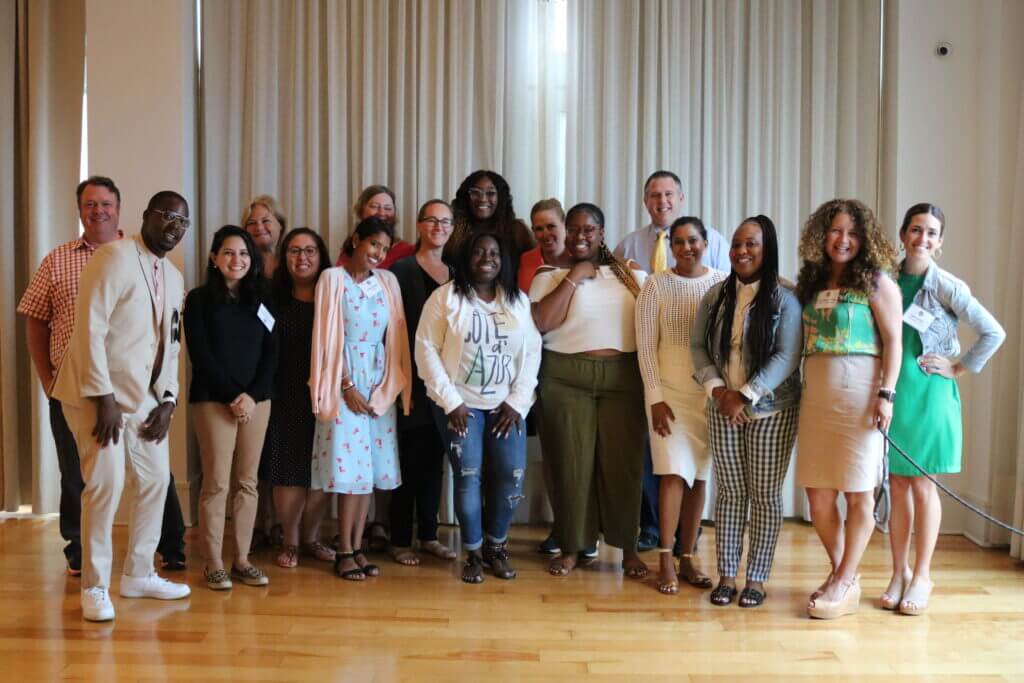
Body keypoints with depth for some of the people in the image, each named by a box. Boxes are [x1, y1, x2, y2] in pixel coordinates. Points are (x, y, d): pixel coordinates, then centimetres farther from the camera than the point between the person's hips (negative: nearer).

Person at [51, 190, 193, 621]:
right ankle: (95, 587, 8)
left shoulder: (175, 278, 12)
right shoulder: (114, 256, -12)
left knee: (156, 479, 10)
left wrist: (167, 401, 3)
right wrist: (105, 398, -22)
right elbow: (89, 330, -19)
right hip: (98, 393, -8)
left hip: (144, 396, 8)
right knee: (106, 485, -9)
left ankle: (138, 574, 24)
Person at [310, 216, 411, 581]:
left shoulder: (387, 281, 8)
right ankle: (344, 551, 8)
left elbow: (395, 336, 8)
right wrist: (347, 385, -11)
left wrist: (391, 385, -1)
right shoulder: (332, 278, -4)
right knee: (350, 467, -4)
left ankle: (357, 547, 16)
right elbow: (326, 338, -7)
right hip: (345, 380, -4)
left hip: (380, 380, 4)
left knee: (371, 467, 6)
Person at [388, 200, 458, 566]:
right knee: (410, 460, 0)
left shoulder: (455, 273, 12)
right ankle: (400, 540, 12)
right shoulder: (401, 270, -4)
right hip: (413, 381, -5)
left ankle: (428, 534, 24)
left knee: (434, 460, 12)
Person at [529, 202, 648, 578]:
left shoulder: (631, 275, 11)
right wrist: (573, 279, -8)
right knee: (571, 462, 3)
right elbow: (541, 322, -11)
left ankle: (628, 547, 18)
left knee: (623, 461, 3)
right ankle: (571, 546, 17)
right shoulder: (550, 276, 5)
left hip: (623, 376, 1)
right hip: (566, 377, -1)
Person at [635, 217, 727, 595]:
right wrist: (655, 397, -8)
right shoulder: (656, 285, -1)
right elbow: (645, 345, -3)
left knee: (699, 477, 6)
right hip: (671, 390, -2)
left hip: (712, 391, 2)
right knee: (675, 474, -8)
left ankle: (688, 557, 16)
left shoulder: (723, 283, 3)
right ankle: (665, 559, 2)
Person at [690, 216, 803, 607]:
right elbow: (698, 346, 5)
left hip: (771, 411, -3)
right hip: (723, 410, 3)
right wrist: (716, 388, -10)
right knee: (730, 492, 7)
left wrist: (746, 395, -18)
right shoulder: (715, 296, 6)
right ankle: (726, 575, 15)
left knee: (765, 495, 4)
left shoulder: (785, 300, -6)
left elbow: (787, 357, -13)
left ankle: (756, 578, 14)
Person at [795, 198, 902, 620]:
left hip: (859, 389, -5)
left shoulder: (876, 281, 0)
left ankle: (844, 584, 12)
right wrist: (803, 387, 5)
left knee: (858, 491, 2)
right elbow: (800, 341, 13)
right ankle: (843, 574, 22)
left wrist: (886, 394, -14)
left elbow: (893, 341, -6)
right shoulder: (812, 283, 13)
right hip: (816, 391, 5)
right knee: (817, 492, 5)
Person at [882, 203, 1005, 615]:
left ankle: (921, 577, 16)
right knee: (897, 486, 8)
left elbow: (994, 333, -8)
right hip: (892, 392, 3)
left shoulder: (946, 286, -6)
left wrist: (959, 368, -6)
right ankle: (899, 574, 19)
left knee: (922, 486, 4)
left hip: (929, 394, -3)